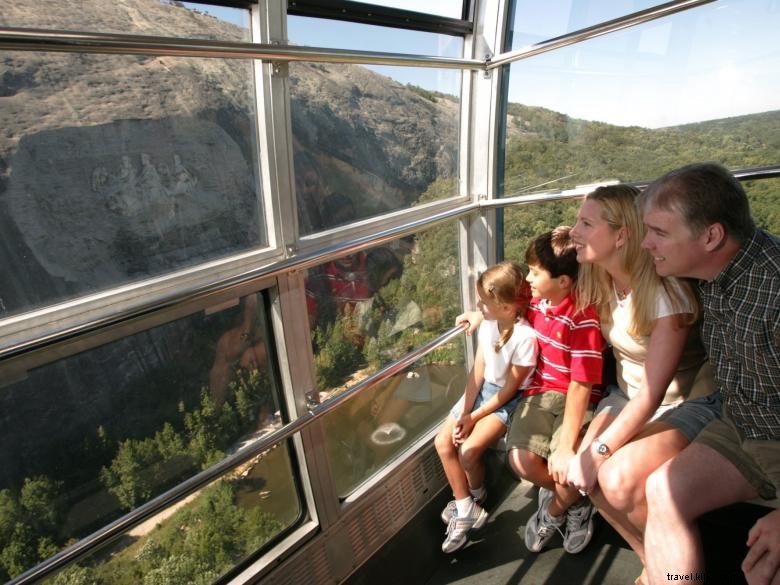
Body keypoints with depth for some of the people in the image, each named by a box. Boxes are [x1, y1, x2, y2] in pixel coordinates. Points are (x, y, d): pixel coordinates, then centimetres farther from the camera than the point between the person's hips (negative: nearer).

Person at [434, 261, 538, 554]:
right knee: (443, 441, -6)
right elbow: (478, 372, -2)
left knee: (468, 450, -19)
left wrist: (474, 417, -14)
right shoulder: (488, 324, -5)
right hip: (481, 390, 7)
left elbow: (510, 388, -17)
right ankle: (466, 511, 7)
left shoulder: (524, 336, -25)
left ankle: (475, 496, 17)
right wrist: (464, 412, -9)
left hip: (507, 401, -7)